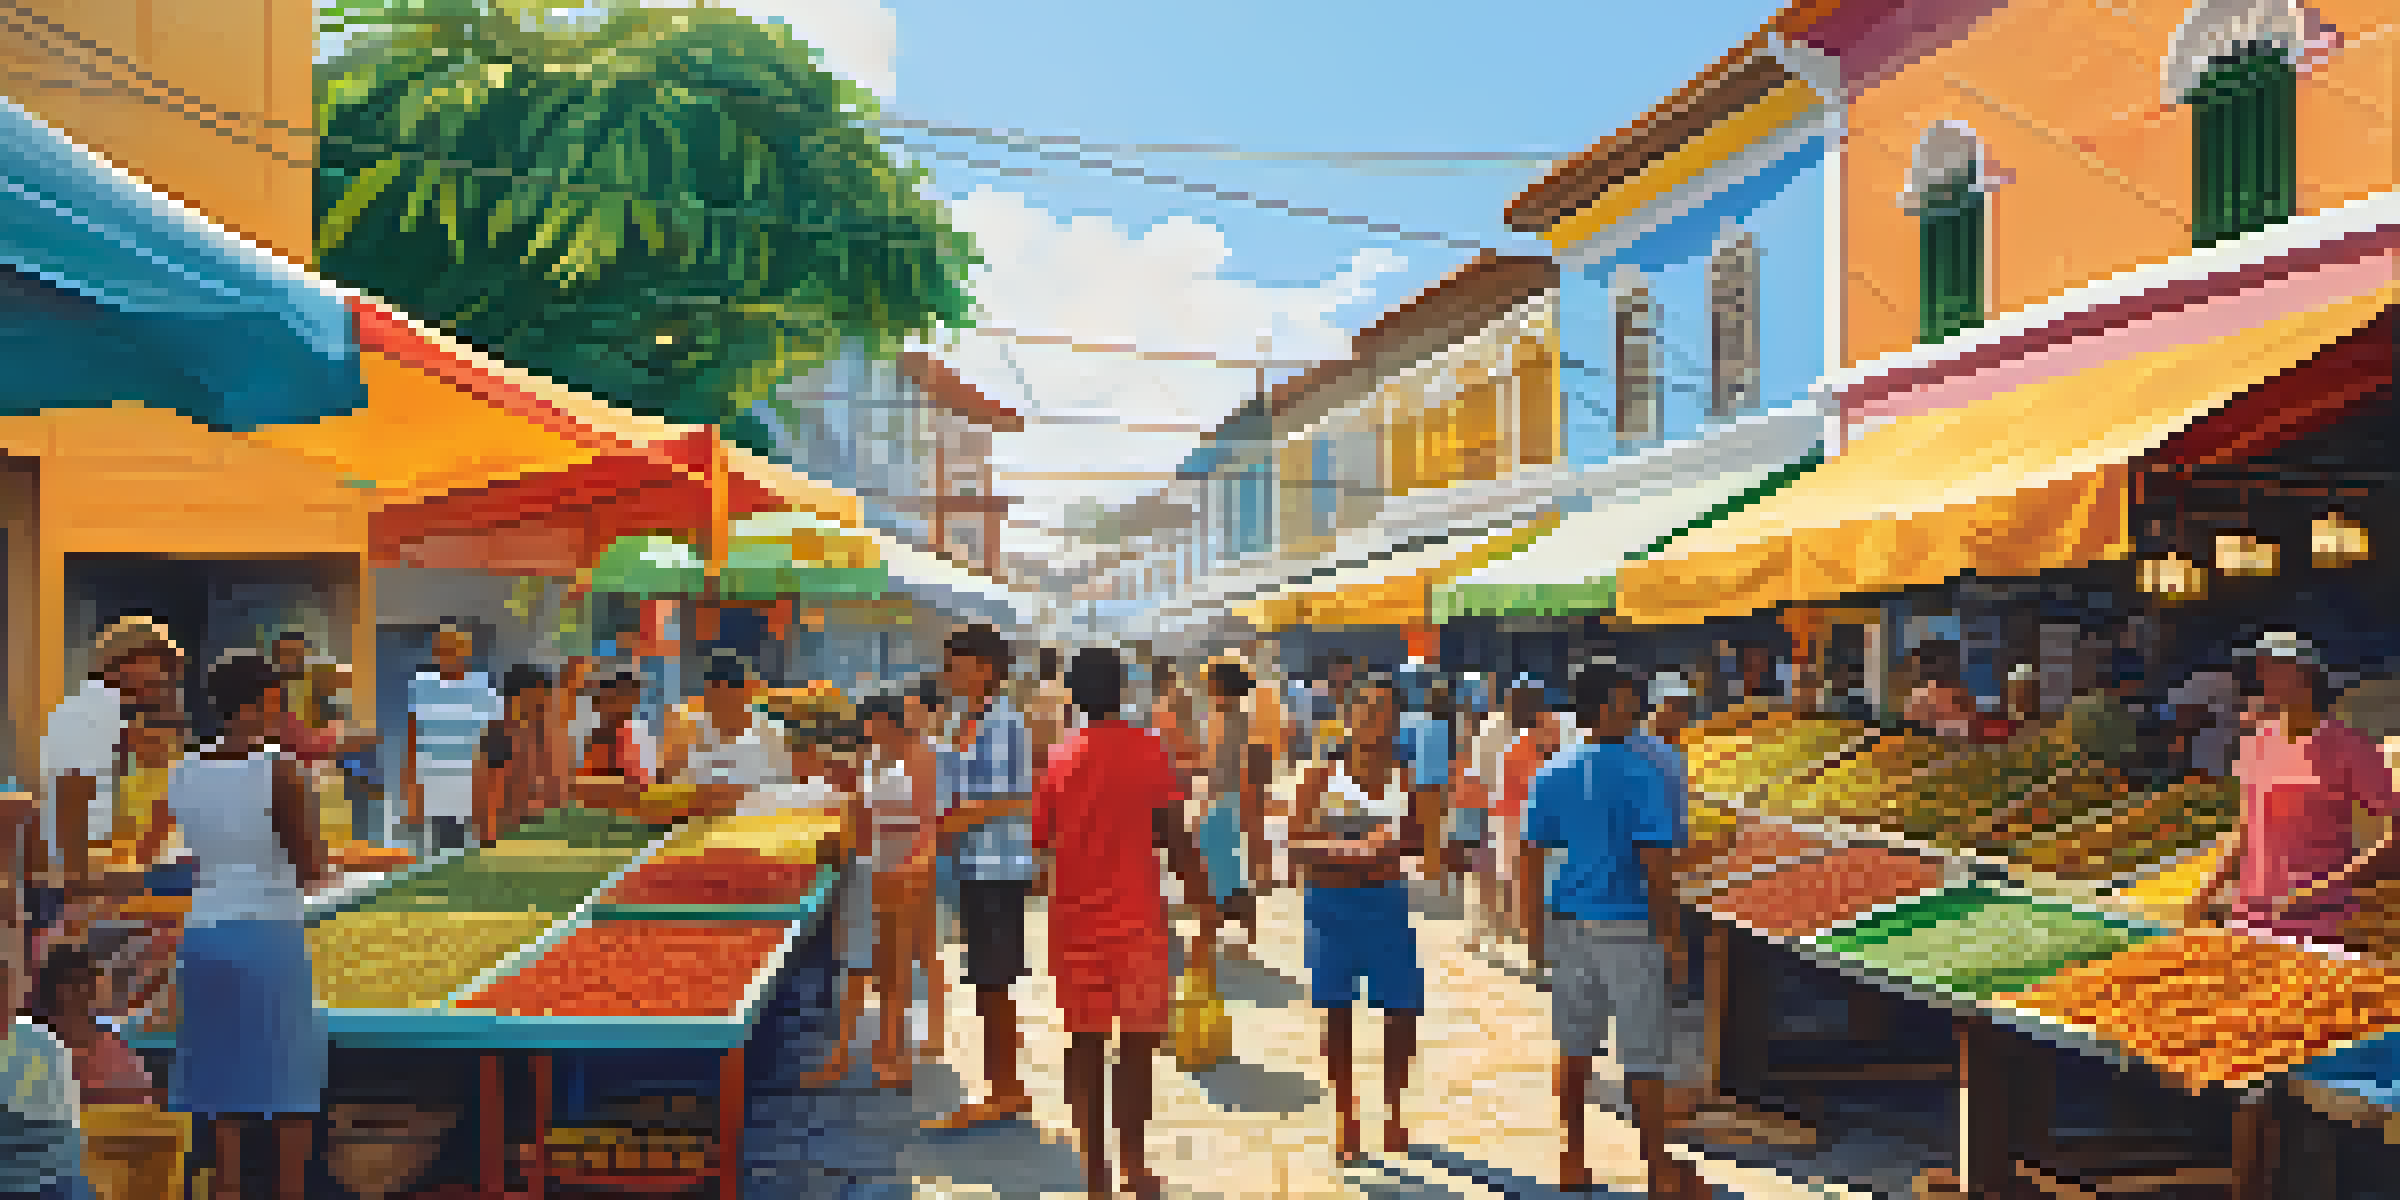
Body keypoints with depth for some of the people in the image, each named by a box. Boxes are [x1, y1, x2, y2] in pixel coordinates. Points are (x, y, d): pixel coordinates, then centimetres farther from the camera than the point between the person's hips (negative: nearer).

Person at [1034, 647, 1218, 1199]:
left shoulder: (1060, 758, 3)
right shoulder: (1147, 750, -7)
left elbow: (1040, 839, 6)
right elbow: (1175, 839, -9)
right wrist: (1204, 901, -2)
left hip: (1075, 920, 3)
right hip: (1135, 919, -3)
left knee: (1085, 1046, 10)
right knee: (1137, 1045, 8)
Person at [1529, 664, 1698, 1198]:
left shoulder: (1552, 774, 6)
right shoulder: (1647, 775, -12)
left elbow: (1535, 849, 8)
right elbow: (1655, 862, -16)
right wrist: (1665, 930, -6)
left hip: (1569, 919, 6)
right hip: (1627, 923, -5)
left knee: (1575, 1047, 13)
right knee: (1644, 1053, 5)